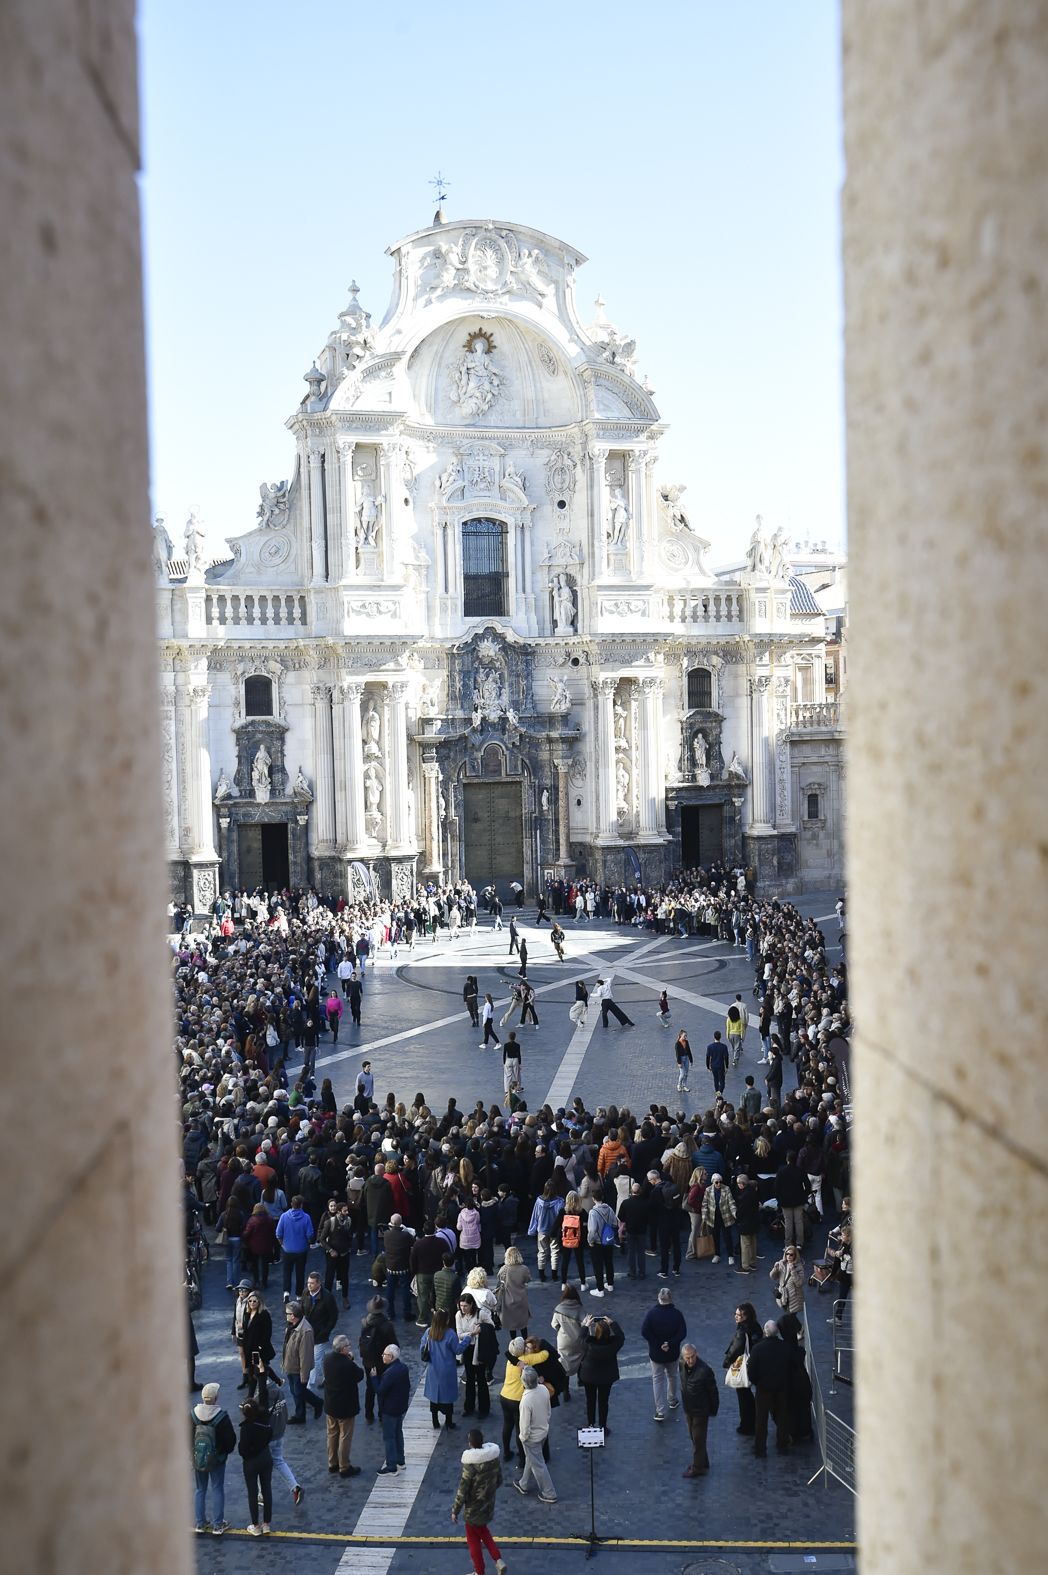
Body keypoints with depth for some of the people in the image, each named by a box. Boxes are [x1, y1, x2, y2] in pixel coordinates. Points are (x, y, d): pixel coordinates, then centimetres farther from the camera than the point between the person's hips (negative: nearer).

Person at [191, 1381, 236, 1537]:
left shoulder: (193, 1414, -12)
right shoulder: (221, 1416, -20)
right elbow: (231, 1438, -13)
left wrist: (191, 1454, 12)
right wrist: (227, 1451, 7)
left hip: (197, 1458, 3)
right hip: (217, 1459, -3)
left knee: (200, 1490, 16)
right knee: (217, 1490, 10)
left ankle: (200, 1524, 22)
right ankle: (218, 1525, 15)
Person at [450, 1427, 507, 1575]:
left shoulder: (470, 1466, -29)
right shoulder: (494, 1458, -11)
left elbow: (462, 1492, -20)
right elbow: (499, 1481, 3)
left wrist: (455, 1511, -6)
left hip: (474, 1510, -6)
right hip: (489, 1506, 6)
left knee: (473, 1540, 17)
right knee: (483, 1531, 30)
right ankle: (498, 1560, 18)